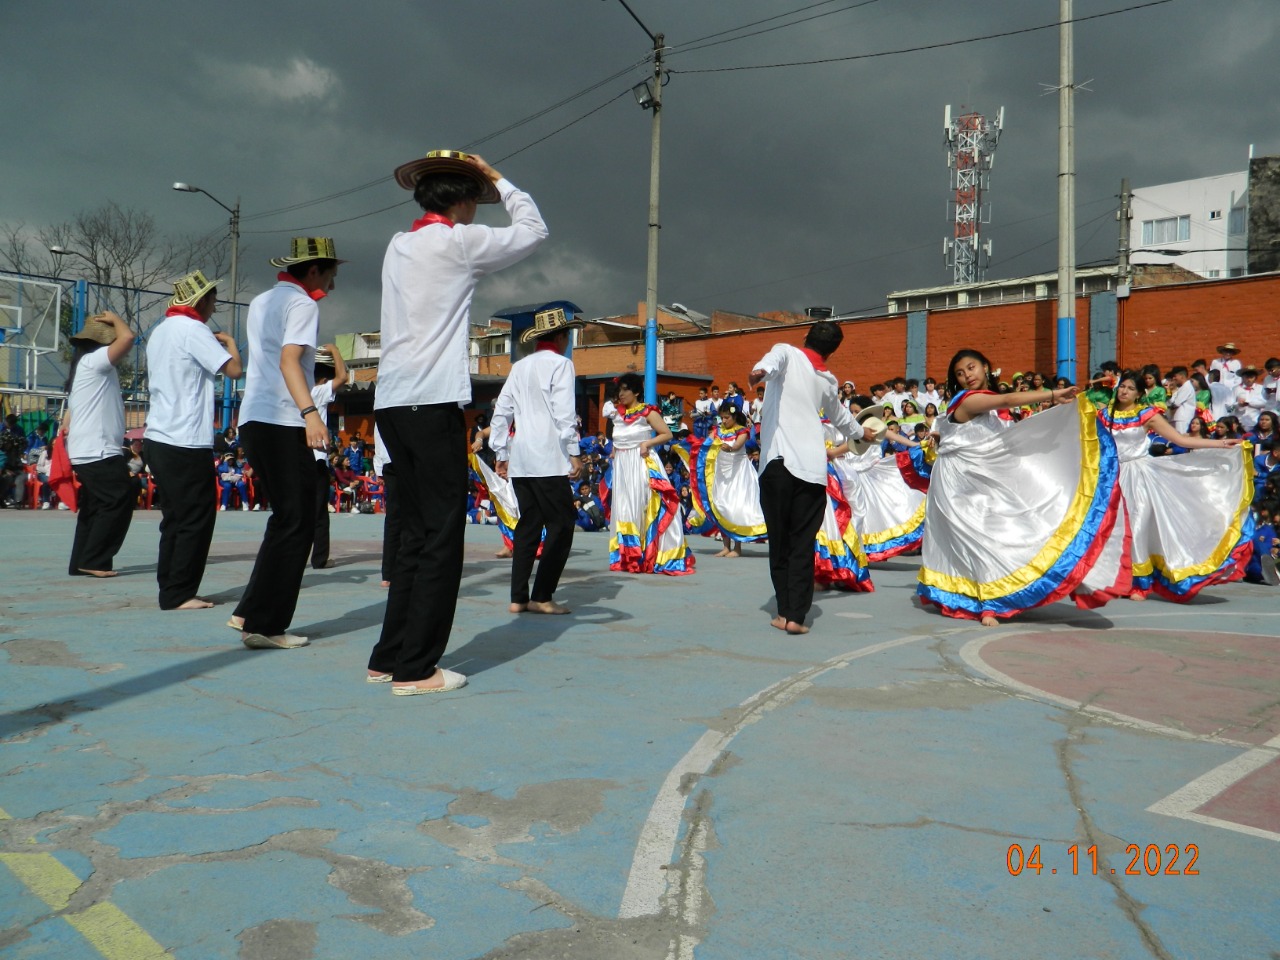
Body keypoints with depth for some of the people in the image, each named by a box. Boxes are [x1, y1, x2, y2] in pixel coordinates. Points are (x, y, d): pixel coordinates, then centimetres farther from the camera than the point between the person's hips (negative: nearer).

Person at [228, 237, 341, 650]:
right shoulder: (302, 303, -5)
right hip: (282, 423, -9)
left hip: (253, 419, 9)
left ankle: (251, 613, 15)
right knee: (295, 523, -4)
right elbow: (289, 359, -21)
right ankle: (264, 625, -4)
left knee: (287, 518, 16)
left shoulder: (261, 302, 21)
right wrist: (310, 412, -30)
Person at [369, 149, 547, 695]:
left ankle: (389, 658, 18)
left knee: (417, 532, 13)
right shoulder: (457, 242, -3)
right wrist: (500, 183, 19)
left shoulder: (399, 246, 17)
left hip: (391, 403, 8)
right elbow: (533, 231, 7)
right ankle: (414, 669, -1)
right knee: (441, 535, -3)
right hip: (433, 403, -8)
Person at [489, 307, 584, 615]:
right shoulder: (560, 364, -2)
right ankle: (542, 597, -4)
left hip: (520, 459, 7)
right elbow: (564, 413, -11)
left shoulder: (519, 367, 17)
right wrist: (574, 453, -9)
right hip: (548, 458, -7)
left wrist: (501, 454, 21)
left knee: (528, 525, 11)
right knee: (562, 525, -1)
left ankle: (518, 598, 9)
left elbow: (501, 412, 16)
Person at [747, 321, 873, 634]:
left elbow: (773, 358, -17)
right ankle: (796, 616, -1)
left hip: (777, 461, -2)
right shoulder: (827, 381, 20)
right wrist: (860, 432, 60)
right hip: (812, 467, 2)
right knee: (803, 544, 4)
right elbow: (840, 418, 39)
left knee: (779, 541, 8)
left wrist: (761, 371, -39)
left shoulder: (787, 353, 10)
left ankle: (784, 612, 12)